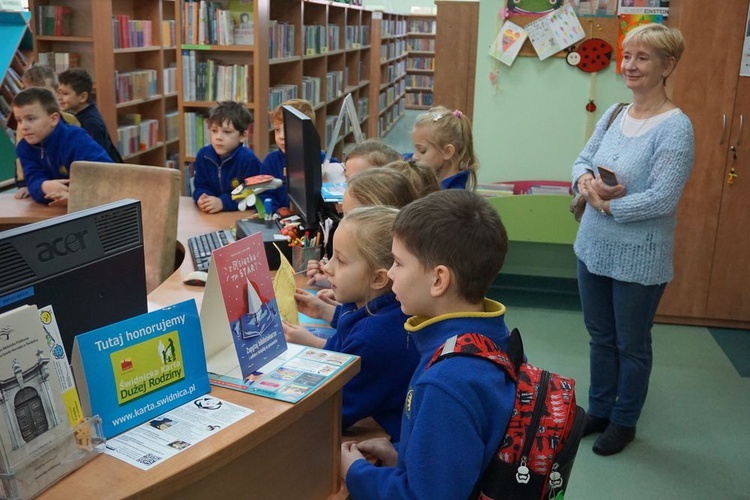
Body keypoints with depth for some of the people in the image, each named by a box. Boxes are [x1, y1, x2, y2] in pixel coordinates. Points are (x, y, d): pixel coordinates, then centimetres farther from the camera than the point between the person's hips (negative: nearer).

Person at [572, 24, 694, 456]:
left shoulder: (675, 127, -18)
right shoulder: (614, 114, 4)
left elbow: (663, 198, -24)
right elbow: (583, 160, 7)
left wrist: (606, 205, -19)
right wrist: (586, 182, -16)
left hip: (639, 259, -6)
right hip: (594, 248, 7)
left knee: (631, 345, 13)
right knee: (600, 336, 20)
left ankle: (624, 421, 33)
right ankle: (599, 411, 39)